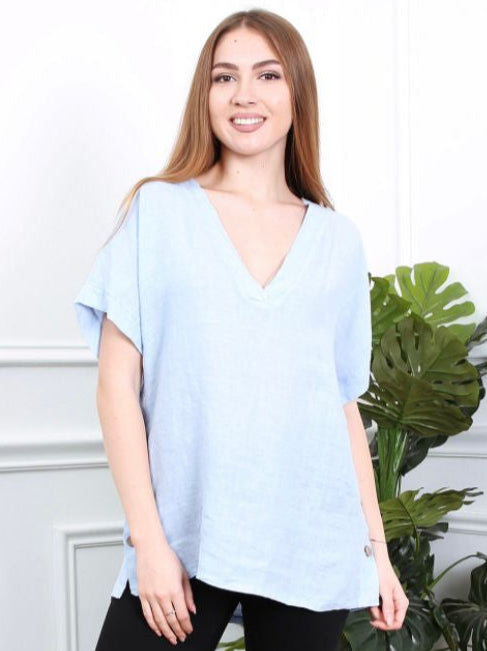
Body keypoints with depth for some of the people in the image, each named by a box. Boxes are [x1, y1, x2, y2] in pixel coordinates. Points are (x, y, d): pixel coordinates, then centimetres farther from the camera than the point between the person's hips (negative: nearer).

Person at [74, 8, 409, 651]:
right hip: (185, 542, -2)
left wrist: (377, 546, 10)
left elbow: (345, 404, 12)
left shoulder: (339, 240, 9)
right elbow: (117, 386, -3)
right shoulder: (161, 210, 2)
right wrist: (148, 539, -9)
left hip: (313, 550, 2)